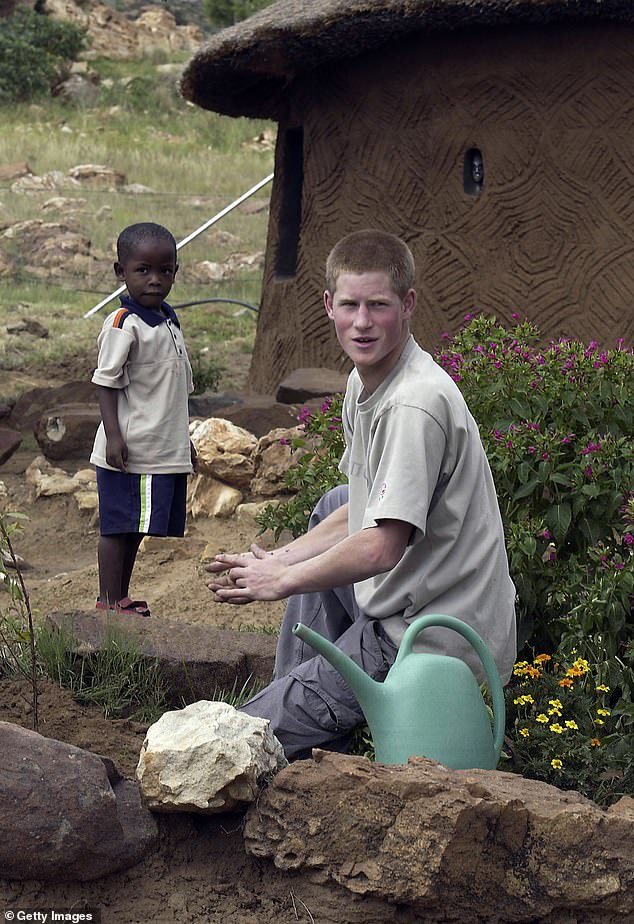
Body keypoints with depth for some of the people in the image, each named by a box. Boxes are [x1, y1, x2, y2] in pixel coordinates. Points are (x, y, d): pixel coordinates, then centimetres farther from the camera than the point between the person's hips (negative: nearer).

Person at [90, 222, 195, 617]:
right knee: (118, 528, -2)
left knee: (135, 529, 16)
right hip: (130, 451, -8)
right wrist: (114, 436, -22)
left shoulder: (170, 320, 13)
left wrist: (183, 438, 25)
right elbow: (107, 382, -15)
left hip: (166, 449, 8)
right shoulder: (123, 324, -13)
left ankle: (122, 596, 25)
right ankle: (110, 601, 5)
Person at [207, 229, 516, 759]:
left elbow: (380, 549, -28)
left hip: (435, 646, -10)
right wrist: (277, 560, 7)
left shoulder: (414, 406, -25)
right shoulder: (365, 382, 7)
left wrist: (283, 580, -13)